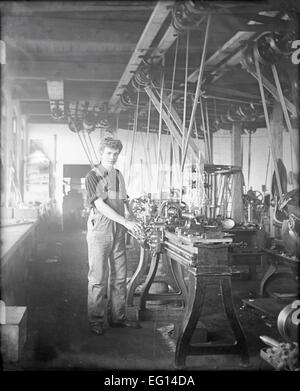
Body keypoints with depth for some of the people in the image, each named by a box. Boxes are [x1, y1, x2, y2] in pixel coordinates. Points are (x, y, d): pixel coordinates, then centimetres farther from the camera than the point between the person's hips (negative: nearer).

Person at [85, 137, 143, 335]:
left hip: (118, 232, 7)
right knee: (98, 278, -1)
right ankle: (96, 321, 9)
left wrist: (134, 220, 0)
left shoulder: (119, 176, 15)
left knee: (119, 276, 10)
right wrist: (126, 222, -19)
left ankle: (117, 317, 21)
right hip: (100, 231, -6)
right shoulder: (93, 176, -6)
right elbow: (100, 205, -14)